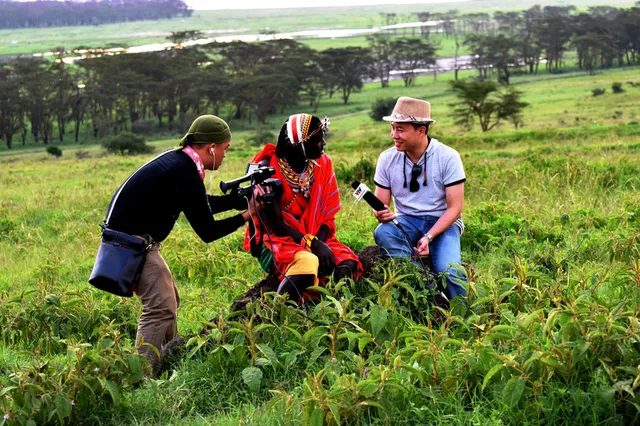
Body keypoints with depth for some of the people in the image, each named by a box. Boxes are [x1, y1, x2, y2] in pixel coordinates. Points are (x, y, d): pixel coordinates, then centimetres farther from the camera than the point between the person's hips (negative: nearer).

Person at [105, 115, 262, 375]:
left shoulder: (178, 160, 9)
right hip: (132, 240, -11)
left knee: (168, 300, 17)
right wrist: (246, 215, -7)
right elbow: (207, 232, -15)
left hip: (129, 235, 11)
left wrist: (242, 199, 10)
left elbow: (202, 205, 20)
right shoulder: (186, 175, -21)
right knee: (161, 307, -13)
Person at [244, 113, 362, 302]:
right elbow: (275, 224, -14)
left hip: (315, 239, 5)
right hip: (276, 240, -5)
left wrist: (319, 242, -18)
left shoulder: (323, 164, 3)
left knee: (347, 265, -26)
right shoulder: (269, 168, -12)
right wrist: (312, 244, -25)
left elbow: (328, 215, 2)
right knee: (306, 262, -38)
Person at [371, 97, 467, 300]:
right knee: (382, 233, -32)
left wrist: (429, 237, -25)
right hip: (407, 222, 3)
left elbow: (455, 208, -11)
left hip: (443, 223, -3)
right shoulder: (387, 159, -3)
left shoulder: (448, 157, -12)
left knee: (448, 271, -31)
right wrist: (381, 214, -25)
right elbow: (381, 204, 2)